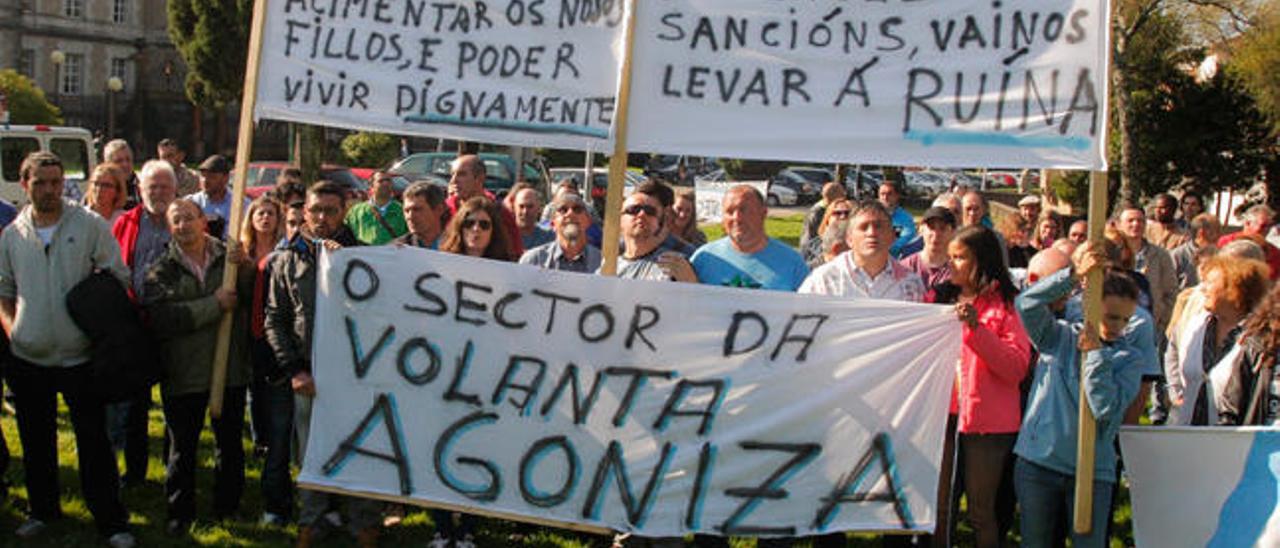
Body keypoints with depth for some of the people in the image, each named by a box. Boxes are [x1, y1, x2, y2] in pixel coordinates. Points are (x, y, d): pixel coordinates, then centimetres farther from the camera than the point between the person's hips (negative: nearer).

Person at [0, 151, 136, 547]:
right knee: (36, 441, 15)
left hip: (80, 355, -3)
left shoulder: (89, 225, -3)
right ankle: (43, 510, 33)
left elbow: (118, 279, 0)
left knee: (94, 441, 0)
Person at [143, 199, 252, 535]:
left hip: (231, 369, 1)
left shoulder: (229, 258, 4)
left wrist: (244, 268, -23)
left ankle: (227, 506, 28)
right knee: (182, 448, 9)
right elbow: (161, 318, -16)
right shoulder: (161, 271, 0)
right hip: (183, 374, -1)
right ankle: (180, 513, 21)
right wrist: (215, 305, -19)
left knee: (230, 443, 13)